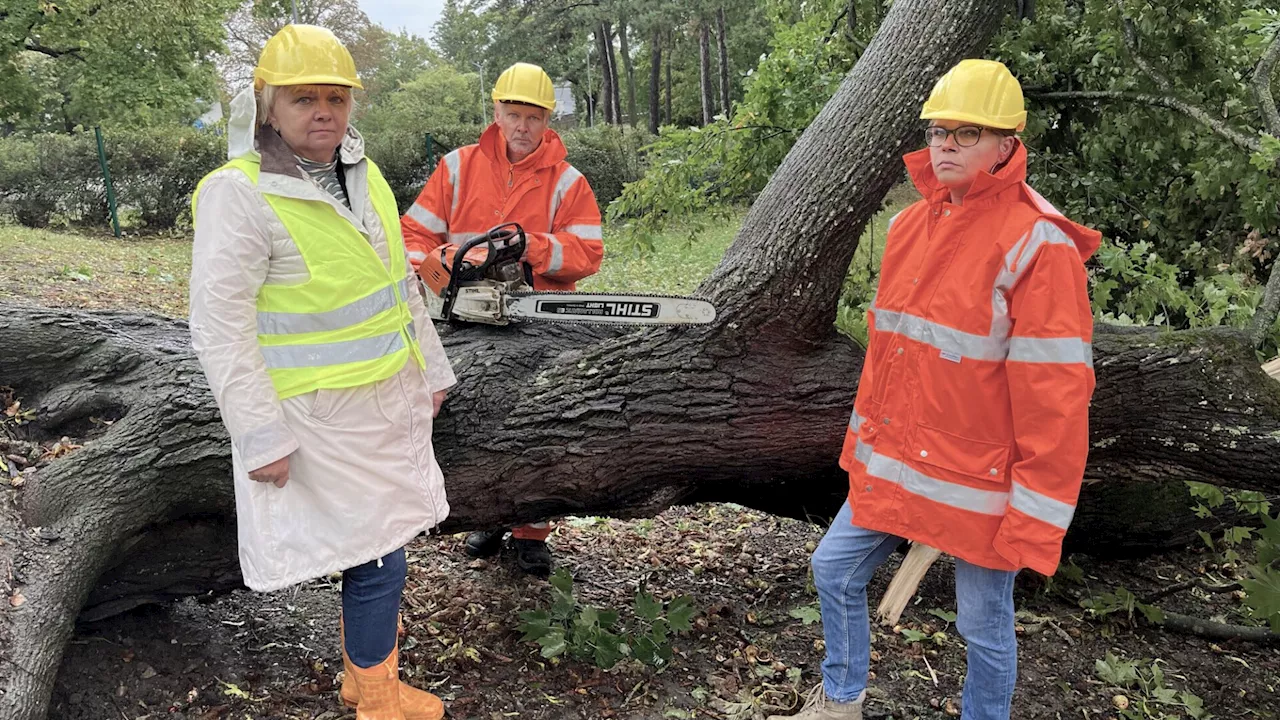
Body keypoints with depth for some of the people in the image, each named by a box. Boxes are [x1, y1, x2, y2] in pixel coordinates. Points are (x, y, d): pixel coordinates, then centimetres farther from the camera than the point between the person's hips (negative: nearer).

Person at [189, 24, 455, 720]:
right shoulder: (238, 194, -17)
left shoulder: (363, 174, 7)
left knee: (381, 538, 17)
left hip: (390, 403, 8)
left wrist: (431, 370, 19)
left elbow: (403, 284, 16)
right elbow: (220, 328, -18)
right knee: (377, 557, 0)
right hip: (322, 420, -7)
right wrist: (262, 438, -18)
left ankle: (366, 662, 38)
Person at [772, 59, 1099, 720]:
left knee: (984, 627, 10)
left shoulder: (1037, 247, -18)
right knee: (834, 570, 16)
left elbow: (1057, 397, -19)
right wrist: (862, 439, 17)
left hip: (978, 484, -7)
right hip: (892, 467, 7)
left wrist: (1036, 519, -18)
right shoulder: (909, 226, 5)